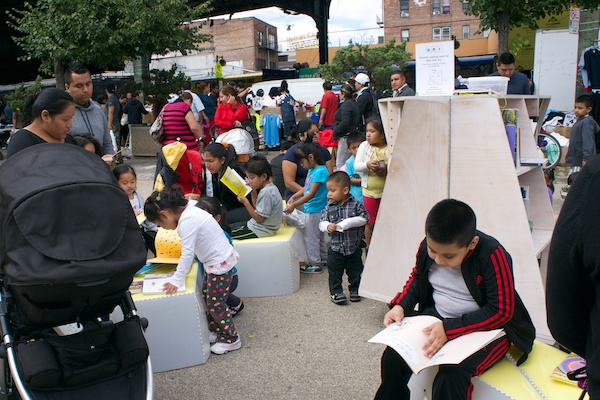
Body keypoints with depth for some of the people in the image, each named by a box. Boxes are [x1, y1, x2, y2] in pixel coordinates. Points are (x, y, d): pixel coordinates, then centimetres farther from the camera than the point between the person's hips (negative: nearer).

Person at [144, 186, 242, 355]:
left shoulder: (187, 221, -23)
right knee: (207, 296, 19)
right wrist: (181, 270, 15)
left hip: (220, 264, -10)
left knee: (215, 304, 2)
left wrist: (176, 280, -17)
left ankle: (231, 339, 16)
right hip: (217, 261, 10)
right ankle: (215, 330, 34)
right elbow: (190, 251, 15)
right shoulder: (189, 211, 7)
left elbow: (187, 253, -23)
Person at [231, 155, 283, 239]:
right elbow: (257, 207, 14)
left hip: (260, 231, -10)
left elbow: (258, 218, -22)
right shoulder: (270, 187, 5)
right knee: (232, 226, 20)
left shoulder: (266, 193, -25)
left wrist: (245, 202, -23)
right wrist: (253, 191, 2)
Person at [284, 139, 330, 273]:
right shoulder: (312, 170, 7)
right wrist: (294, 197, 4)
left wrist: (294, 205, -23)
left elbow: (311, 194, -25)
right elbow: (306, 188, 16)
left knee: (311, 237, 2)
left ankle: (315, 264, 13)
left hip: (315, 210, -10)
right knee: (319, 236, 21)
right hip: (314, 209, 10)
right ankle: (323, 258, 35)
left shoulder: (320, 172, -22)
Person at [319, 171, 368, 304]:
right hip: (336, 248, 1)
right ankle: (336, 292, 21)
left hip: (354, 247, -1)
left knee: (355, 271, 15)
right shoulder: (329, 207, -4)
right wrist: (327, 226, -24)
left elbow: (364, 218, -13)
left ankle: (355, 290, 33)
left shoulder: (355, 204, -9)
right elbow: (322, 222, -1)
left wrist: (347, 223, -22)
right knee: (334, 272, 6)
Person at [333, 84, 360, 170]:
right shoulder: (353, 103, 17)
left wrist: (335, 132, -11)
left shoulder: (346, 104, -13)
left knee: (340, 164, -8)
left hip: (345, 137, -10)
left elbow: (345, 123, -24)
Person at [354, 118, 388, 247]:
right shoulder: (364, 146, -4)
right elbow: (356, 166, -8)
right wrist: (367, 165, -27)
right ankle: (369, 247, 29)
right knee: (370, 222, 12)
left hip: (386, 191, -1)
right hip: (369, 191, 1)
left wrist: (386, 170, -25)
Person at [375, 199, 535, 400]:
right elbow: (416, 278, 12)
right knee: (394, 356, -14)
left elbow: (501, 311, -20)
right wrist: (400, 306, -6)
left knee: (452, 372, -31)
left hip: (487, 326, -4)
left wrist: (449, 329, -27)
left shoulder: (492, 255, -23)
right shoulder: (428, 246, -8)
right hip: (437, 316, 5)